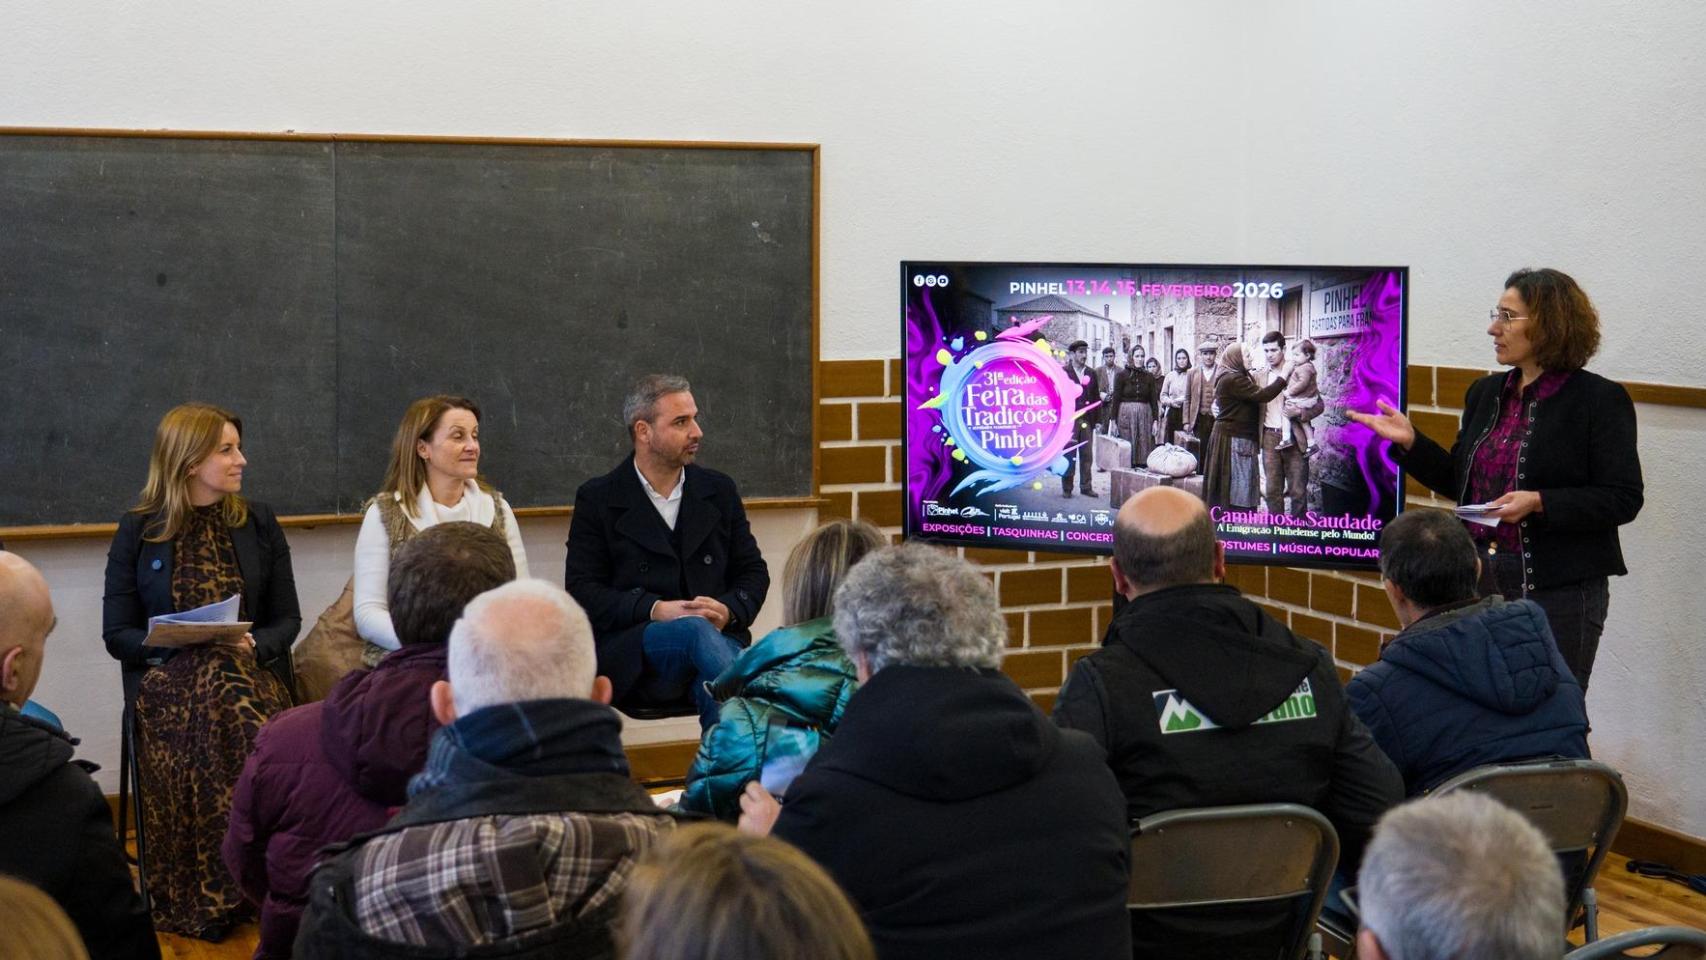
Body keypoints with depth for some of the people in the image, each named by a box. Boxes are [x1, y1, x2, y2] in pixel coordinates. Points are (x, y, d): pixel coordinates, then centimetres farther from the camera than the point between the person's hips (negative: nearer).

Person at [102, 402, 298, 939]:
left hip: (252, 673, 2)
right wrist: (176, 647, -16)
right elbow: (117, 634, 3)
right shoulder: (138, 531, 5)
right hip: (165, 683, -1)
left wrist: (254, 647, -11)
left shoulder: (258, 523, 12)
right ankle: (198, 906, -23)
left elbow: (286, 618, 12)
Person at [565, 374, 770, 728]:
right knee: (695, 630, -36)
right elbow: (581, 589, 0)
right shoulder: (597, 499, 6)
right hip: (629, 654, -2)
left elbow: (753, 572, 17)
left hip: (717, 634, 2)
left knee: (716, 688, -36)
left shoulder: (719, 490, 16)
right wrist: (655, 610, -16)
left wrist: (728, 611, -7)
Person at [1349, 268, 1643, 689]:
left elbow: (1623, 499, -11)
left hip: (1558, 591, -6)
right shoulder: (1486, 393, 12)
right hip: (1478, 582, 6)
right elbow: (1459, 481, 19)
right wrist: (1409, 441, 6)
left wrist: (1539, 503, -21)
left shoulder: (1600, 399, -7)